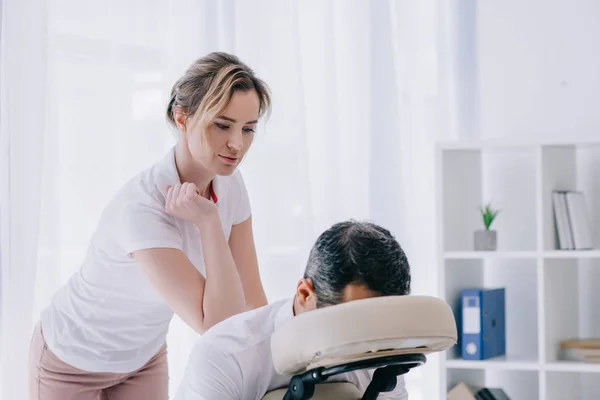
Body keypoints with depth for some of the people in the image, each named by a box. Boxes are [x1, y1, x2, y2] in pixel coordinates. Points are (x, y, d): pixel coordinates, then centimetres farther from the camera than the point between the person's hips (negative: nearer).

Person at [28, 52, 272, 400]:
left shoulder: (230, 185, -14)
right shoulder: (141, 206, -36)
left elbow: (252, 302, -11)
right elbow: (219, 327, -38)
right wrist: (209, 223, -39)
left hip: (145, 355, 6)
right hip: (73, 359, -6)